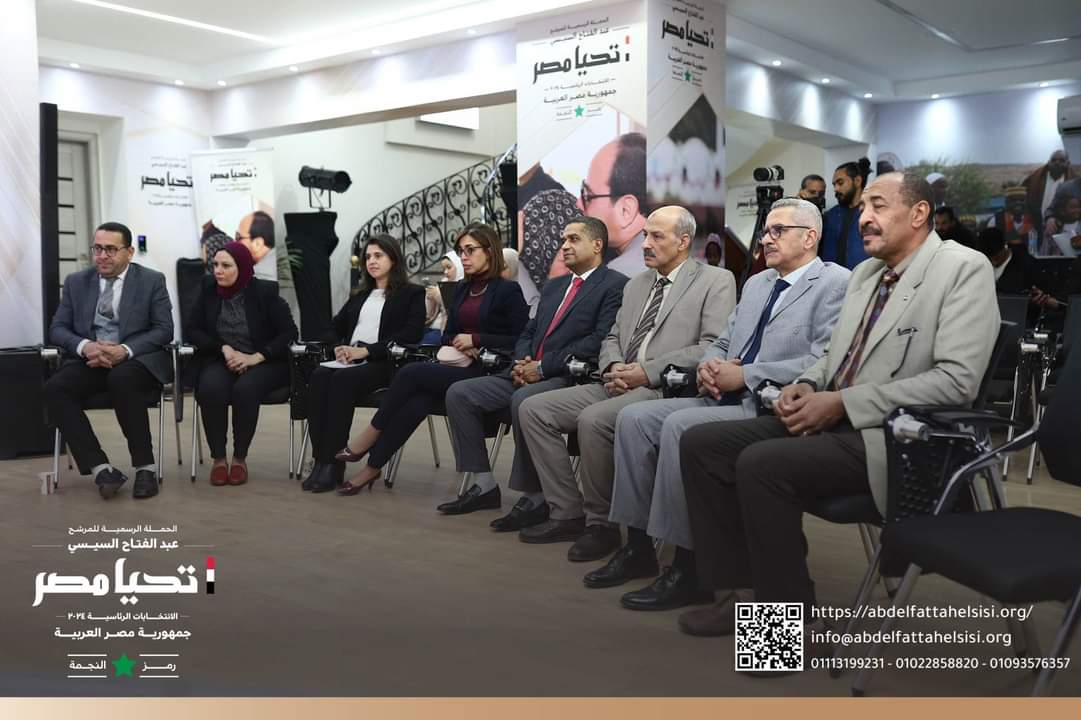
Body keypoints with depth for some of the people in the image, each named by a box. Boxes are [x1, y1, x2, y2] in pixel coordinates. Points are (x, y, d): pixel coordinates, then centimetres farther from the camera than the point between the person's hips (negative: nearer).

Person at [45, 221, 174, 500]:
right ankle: (101, 468, -26)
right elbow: (57, 328, 7)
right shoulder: (76, 282, 13)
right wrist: (85, 346, -16)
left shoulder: (152, 280, 4)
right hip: (89, 360, 4)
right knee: (55, 388, -27)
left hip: (137, 360, -3)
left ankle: (145, 468, -26)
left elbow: (164, 330, -4)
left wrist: (125, 350, -21)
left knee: (122, 379, -37)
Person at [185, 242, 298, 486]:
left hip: (262, 363, -2)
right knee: (211, 388, -32)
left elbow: (289, 332, -5)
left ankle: (240, 458, -17)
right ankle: (218, 458, -18)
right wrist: (224, 349, -10)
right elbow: (191, 330, 7)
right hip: (219, 360, 2)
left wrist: (255, 357, -17)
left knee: (245, 389, -34)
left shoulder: (265, 291, -3)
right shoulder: (209, 289, 5)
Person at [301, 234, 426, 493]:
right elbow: (334, 327, 26)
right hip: (350, 361, 5)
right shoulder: (361, 296, 30)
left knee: (342, 379, -35)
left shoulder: (413, 294, 9)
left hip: (385, 363, -5)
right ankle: (320, 460, -33)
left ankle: (334, 463, -33)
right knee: (319, 376, -29)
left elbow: (410, 335, -7)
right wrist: (339, 348, 1)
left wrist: (366, 350, -15)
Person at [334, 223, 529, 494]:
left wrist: (475, 340, -12)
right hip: (456, 365, 6)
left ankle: (370, 437, -8)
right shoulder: (461, 289, 18)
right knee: (416, 403, -25)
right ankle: (372, 468, -21)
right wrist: (456, 344, -1)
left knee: (411, 372, -24)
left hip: (484, 371, -5)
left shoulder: (508, 291, -2)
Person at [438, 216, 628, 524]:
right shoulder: (553, 287, 24)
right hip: (529, 372, 9)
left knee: (524, 400, -37)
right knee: (459, 393, -3)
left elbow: (599, 341, -15)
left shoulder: (615, 285, -2)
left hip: (568, 377, -8)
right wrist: (522, 362, 0)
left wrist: (543, 366, -17)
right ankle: (484, 486, 2)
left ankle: (534, 498, -22)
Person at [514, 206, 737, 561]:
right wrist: (614, 367, 0)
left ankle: (601, 522, -12)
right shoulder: (636, 284, 23)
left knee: (593, 419, -33)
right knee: (533, 408, -7)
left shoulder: (715, 281, 1)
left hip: (666, 388, -8)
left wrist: (647, 371, -16)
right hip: (620, 384, 8)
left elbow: (713, 347, -11)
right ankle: (567, 514, -1)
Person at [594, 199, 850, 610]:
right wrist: (708, 366, 0)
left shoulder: (836, 284, -4)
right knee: (634, 417, -7)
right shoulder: (756, 284, 22)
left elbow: (823, 364, -17)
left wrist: (744, 375, -17)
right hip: (725, 398, 8)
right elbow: (722, 342, 25)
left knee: (679, 425, -29)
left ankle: (688, 567, -19)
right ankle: (638, 548, 0)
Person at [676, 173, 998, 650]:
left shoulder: (964, 269, -8)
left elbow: (957, 379, -19)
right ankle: (742, 591, 3)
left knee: (761, 463, -29)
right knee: (700, 444, -4)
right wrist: (806, 387, 0)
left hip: (894, 437, -8)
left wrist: (842, 404, -20)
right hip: (830, 421, 9)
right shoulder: (865, 272, 16)